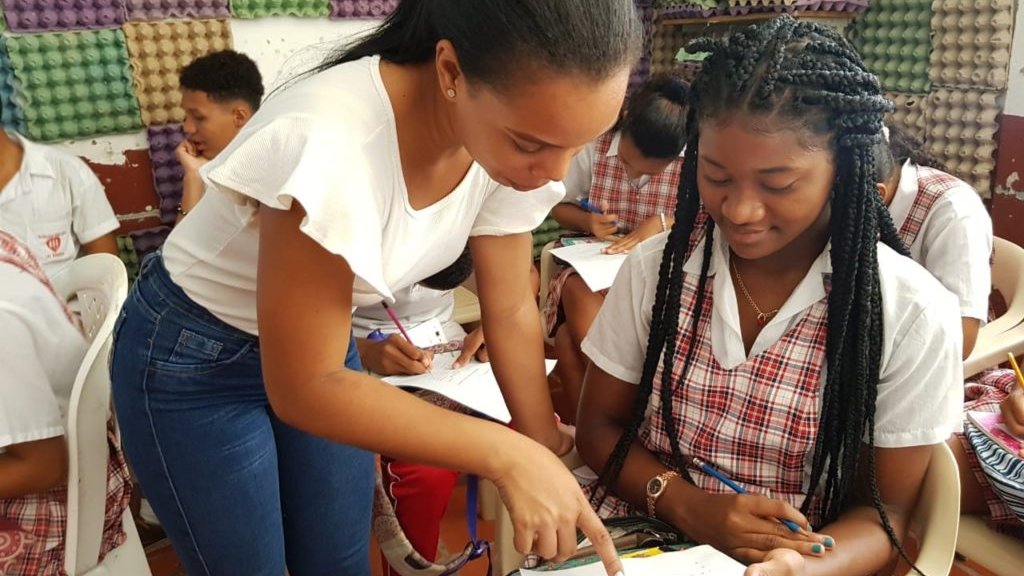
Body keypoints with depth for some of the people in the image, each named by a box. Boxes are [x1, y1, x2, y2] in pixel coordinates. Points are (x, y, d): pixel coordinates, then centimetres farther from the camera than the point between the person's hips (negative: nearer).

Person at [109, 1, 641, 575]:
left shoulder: (508, 132, -18)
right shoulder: (329, 145, -38)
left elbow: (511, 310, -6)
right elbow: (302, 388, -29)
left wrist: (545, 448, -4)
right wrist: (507, 455, -29)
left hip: (321, 344, 5)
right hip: (191, 359, -4)